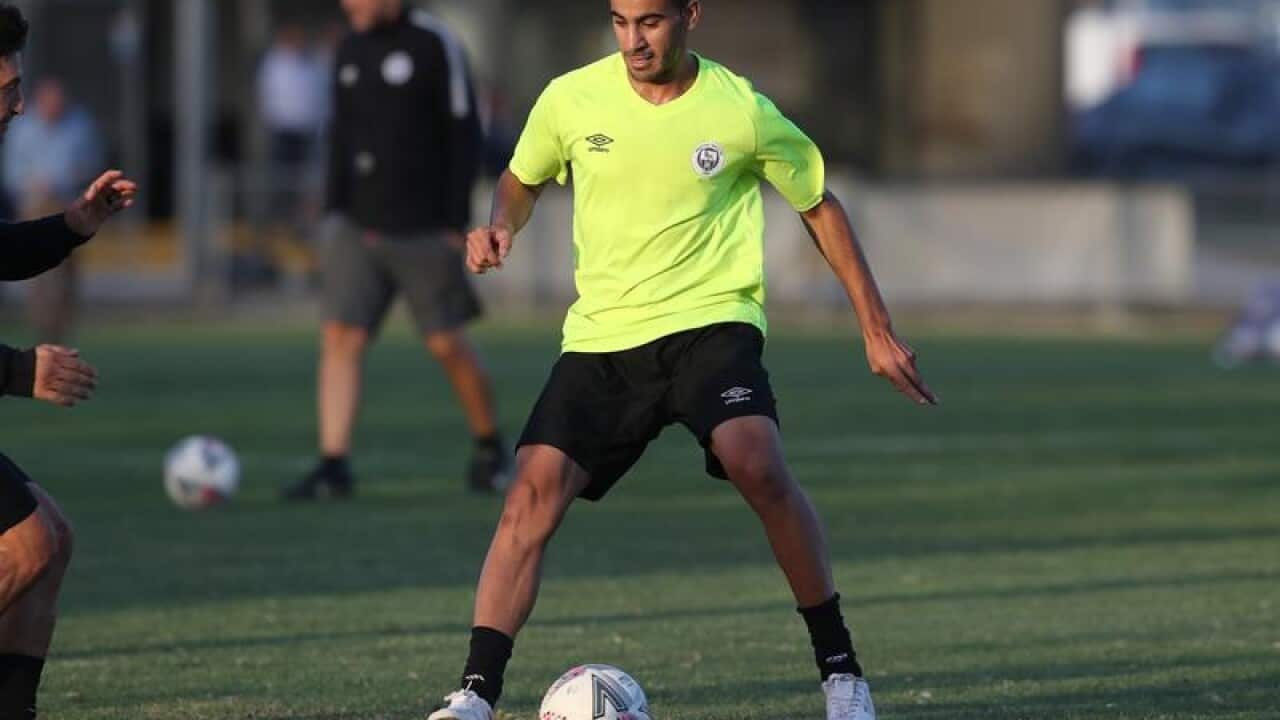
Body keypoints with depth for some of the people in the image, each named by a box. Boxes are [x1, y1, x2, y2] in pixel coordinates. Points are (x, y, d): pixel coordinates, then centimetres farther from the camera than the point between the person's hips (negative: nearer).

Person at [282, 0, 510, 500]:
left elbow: (463, 136, -8)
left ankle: (490, 449, 22)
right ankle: (333, 466, -8)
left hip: (422, 231, -5)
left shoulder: (433, 45, -8)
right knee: (340, 337, -7)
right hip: (359, 229, 5)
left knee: (446, 345, 1)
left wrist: (456, 224, -11)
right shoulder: (350, 51, 10)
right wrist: (334, 212, 10)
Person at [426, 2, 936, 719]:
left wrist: (878, 330, 8)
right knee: (535, 491, -15)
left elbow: (820, 207, 8)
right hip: (602, 335, 3)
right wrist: (501, 226, -5)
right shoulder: (572, 99, -1)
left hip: (711, 322, -3)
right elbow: (524, 180, 19)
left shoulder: (741, 110, -6)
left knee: (758, 465, -28)